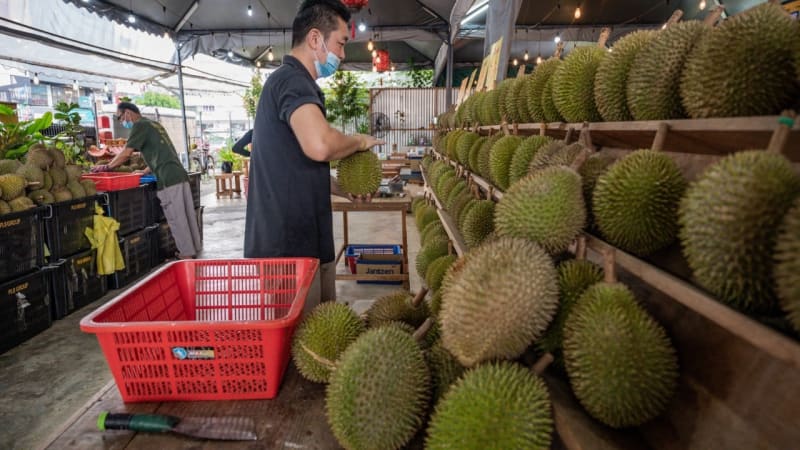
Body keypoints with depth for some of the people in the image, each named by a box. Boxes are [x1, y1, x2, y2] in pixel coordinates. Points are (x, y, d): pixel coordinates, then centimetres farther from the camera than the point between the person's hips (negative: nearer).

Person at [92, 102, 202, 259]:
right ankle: (195, 249, 17)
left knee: (177, 219, -3)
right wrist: (144, 172, 27)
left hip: (168, 179, -9)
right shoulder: (154, 124, 24)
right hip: (180, 174, 9)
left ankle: (186, 254, 1)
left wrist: (106, 167, 6)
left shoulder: (140, 125, -2)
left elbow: (126, 154, -6)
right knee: (188, 215, 11)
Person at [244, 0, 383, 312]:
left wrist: (345, 189, 18)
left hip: (294, 236, 10)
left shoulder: (285, 80, 20)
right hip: (290, 243, -10)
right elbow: (320, 145, -35)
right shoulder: (293, 80, -14)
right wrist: (359, 142, -13)